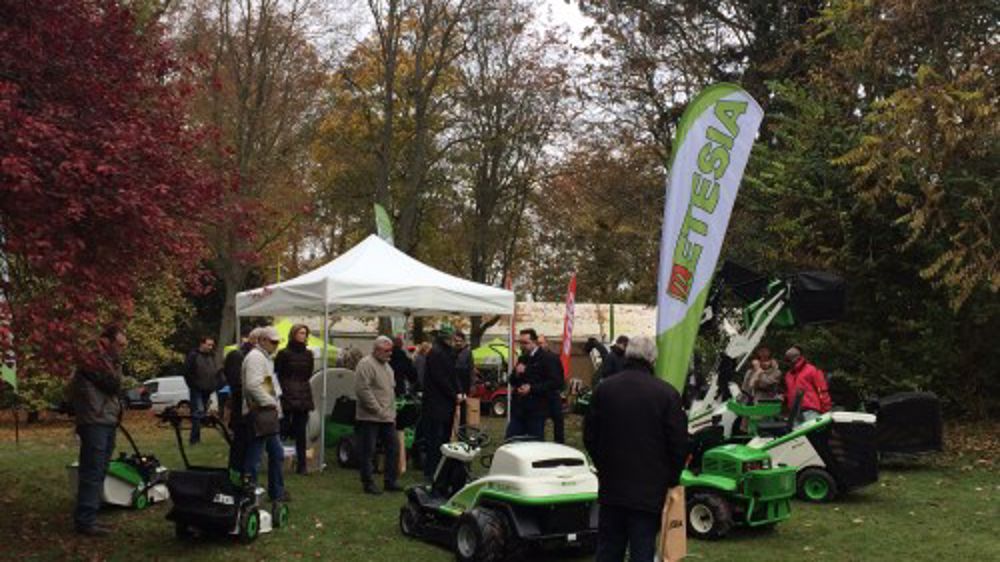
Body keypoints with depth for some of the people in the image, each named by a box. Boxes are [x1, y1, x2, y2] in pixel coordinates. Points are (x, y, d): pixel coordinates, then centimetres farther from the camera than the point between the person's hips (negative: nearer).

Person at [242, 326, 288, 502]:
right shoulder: (255, 357, -13)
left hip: (267, 414, 11)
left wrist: (275, 403, 13)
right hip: (258, 414, -11)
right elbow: (253, 386, -24)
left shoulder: (265, 358, 20)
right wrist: (271, 403, -17)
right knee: (253, 457, -7)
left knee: (276, 454, 17)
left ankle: (277, 492, 27)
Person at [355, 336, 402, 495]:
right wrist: (378, 410, -17)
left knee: (393, 448, 8)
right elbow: (362, 390, -20)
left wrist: (392, 413, 15)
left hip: (388, 418, 9)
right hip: (370, 417, -9)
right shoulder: (366, 364, -12)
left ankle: (390, 481, 18)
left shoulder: (387, 366, 18)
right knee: (368, 452, 0)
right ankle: (368, 483, 10)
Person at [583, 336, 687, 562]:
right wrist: (671, 478, 6)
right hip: (649, 490, -3)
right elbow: (679, 442, -8)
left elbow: (589, 436, 6)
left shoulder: (603, 389, 0)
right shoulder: (667, 393, -11)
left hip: (610, 486, 4)